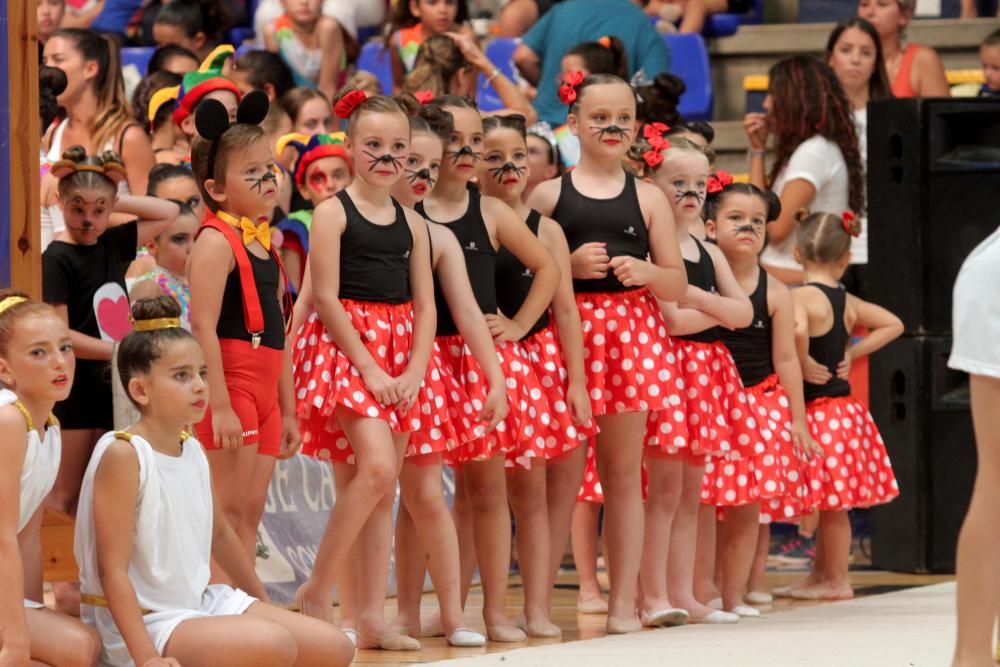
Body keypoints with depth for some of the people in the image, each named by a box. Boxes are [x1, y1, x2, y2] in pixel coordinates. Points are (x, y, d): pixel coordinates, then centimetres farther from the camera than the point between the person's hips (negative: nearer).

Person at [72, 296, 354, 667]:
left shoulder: (193, 451, 7)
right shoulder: (123, 455, -18)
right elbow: (112, 569, -21)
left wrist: (263, 602, 29)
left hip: (200, 604, 9)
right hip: (143, 622, -9)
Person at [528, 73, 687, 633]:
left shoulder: (648, 198, 9)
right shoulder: (548, 194, 5)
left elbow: (677, 284, 9)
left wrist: (644, 270, -10)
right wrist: (569, 265, -12)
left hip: (630, 330, 1)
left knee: (623, 472, 4)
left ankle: (624, 602, 7)